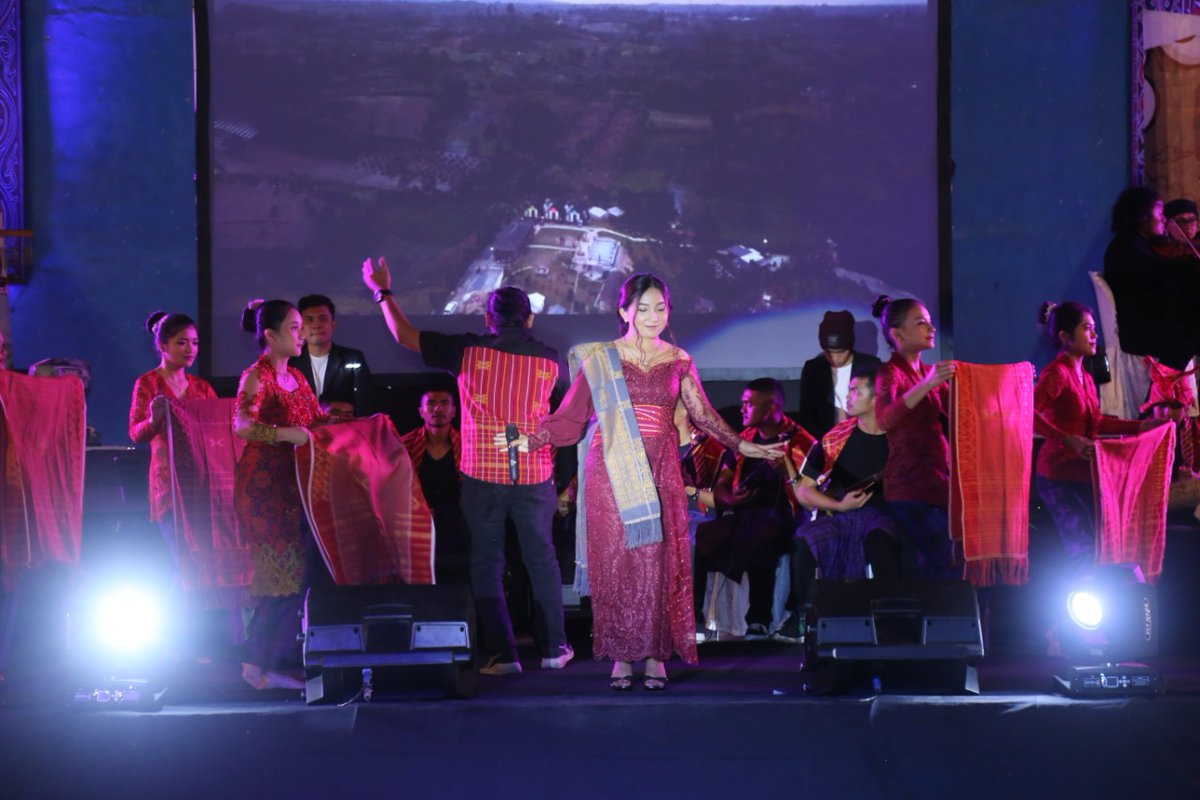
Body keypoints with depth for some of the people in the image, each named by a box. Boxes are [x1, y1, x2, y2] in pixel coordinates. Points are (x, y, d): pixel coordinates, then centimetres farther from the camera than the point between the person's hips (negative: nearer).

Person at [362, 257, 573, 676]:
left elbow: (405, 335, 2)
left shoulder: (469, 351, -5)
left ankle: (502, 653, 2)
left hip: (482, 474, -1)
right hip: (534, 475, 2)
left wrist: (383, 291, 14)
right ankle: (554, 648, 17)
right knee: (542, 560, 13)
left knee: (486, 563, 6)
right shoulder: (549, 359, 0)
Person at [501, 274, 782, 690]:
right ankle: (621, 656, 5)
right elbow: (571, 416, 1)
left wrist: (743, 446, 13)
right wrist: (529, 441, -11)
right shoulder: (600, 359, 2)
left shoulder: (678, 362, 9)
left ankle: (656, 655, 5)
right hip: (612, 474, -1)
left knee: (659, 562, -2)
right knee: (615, 561, -2)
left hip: (661, 474, 2)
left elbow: (703, 414, 16)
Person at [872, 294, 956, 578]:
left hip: (939, 483, 8)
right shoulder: (890, 372, -6)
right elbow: (884, 419, -26)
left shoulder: (929, 373, 17)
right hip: (911, 487, -8)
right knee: (945, 572, -13)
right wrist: (926, 385, -38)